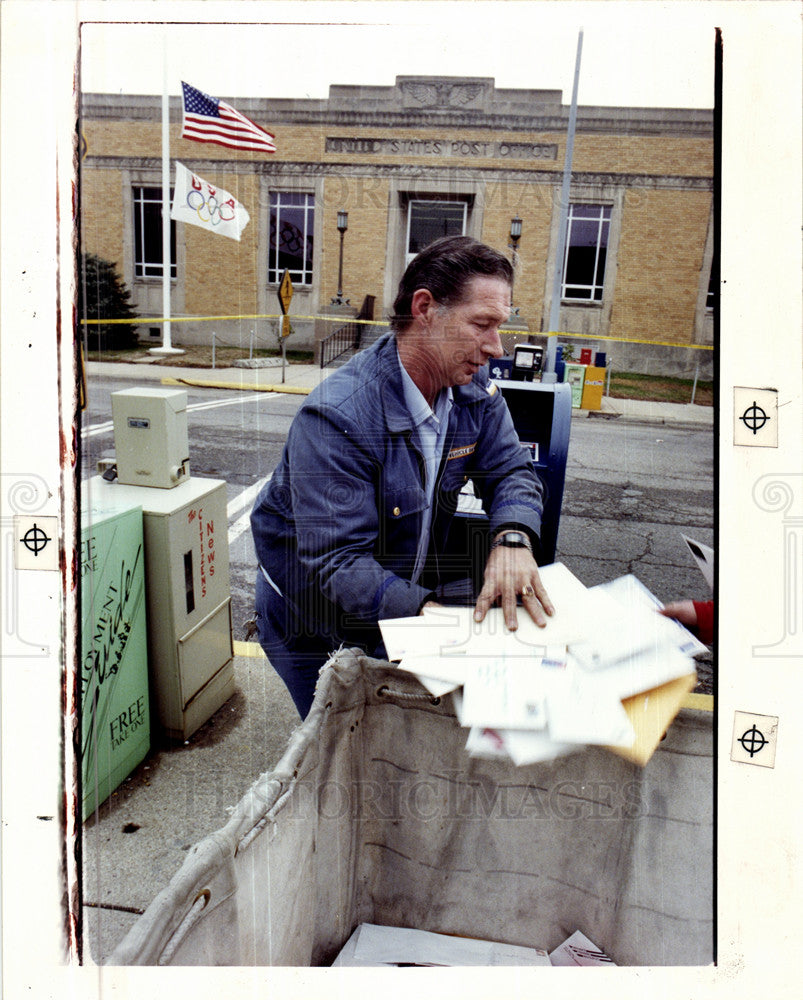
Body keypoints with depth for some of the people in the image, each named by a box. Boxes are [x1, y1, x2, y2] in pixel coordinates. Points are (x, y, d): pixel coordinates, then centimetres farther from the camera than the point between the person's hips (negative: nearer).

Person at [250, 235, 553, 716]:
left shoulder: (475, 389, -10)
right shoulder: (337, 415, -32)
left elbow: (511, 469, -5)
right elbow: (337, 561, -34)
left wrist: (512, 538, -28)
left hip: (411, 595, 6)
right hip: (314, 620, -5)